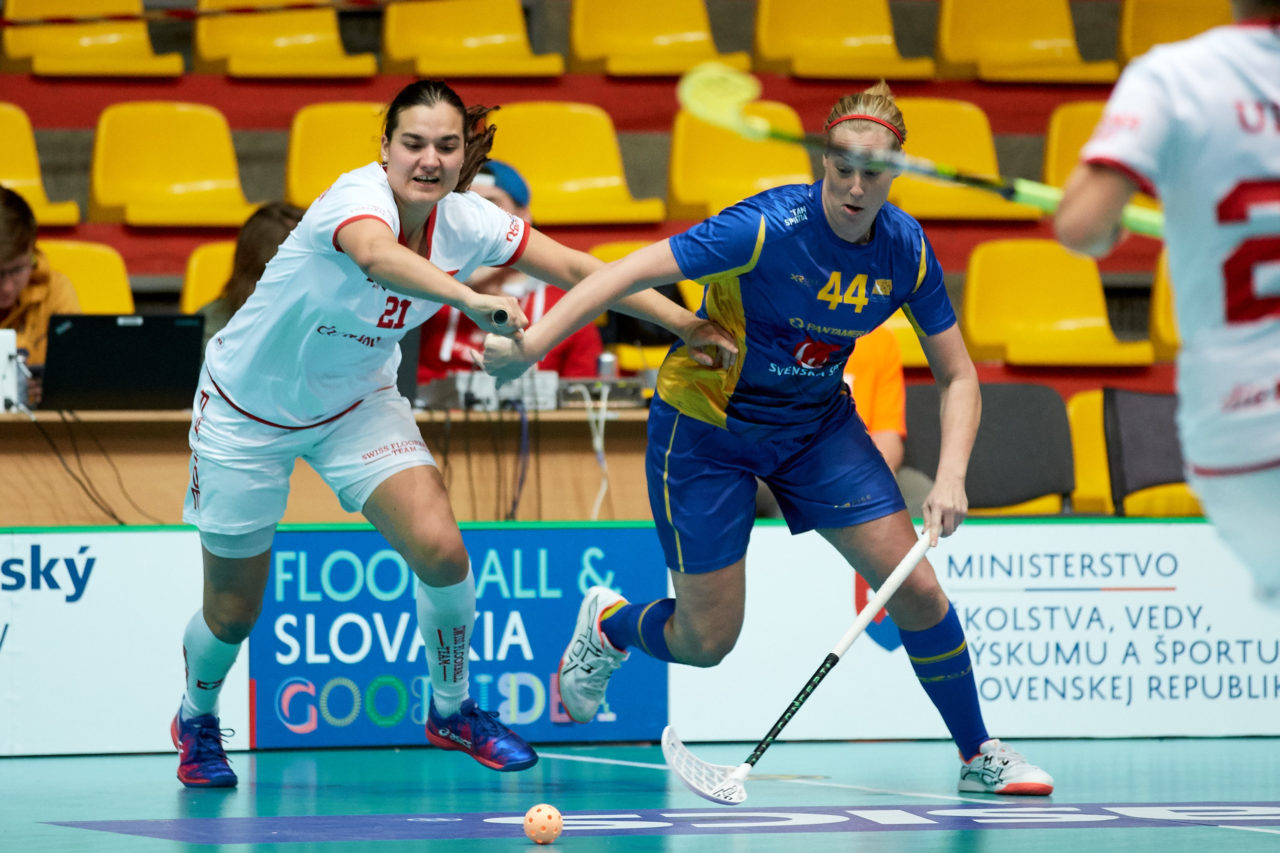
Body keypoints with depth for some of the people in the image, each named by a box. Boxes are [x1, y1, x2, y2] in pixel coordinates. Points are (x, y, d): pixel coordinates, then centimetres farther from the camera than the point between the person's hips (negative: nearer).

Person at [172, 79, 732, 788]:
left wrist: (685, 324, -10)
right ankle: (196, 719, 39)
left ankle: (451, 711, 9)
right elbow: (377, 256, -57)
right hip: (246, 410, -4)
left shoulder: (465, 223, -16)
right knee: (233, 610, 5)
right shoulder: (361, 196, -33)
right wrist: (472, 300, -74)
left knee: (440, 549, -17)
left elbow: (576, 267, -5)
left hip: (357, 403, 4)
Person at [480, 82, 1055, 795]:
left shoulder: (906, 250, -13)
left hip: (817, 421, 4)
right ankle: (607, 625, 34)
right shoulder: (771, 228, -29)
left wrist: (951, 476, -20)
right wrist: (530, 345, -41)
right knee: (706, 642, -1)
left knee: (915, 587, -8)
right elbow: (629, 273, -30)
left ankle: (979, 755, 11)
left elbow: (957, 375, -4)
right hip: (705, 423, -4)